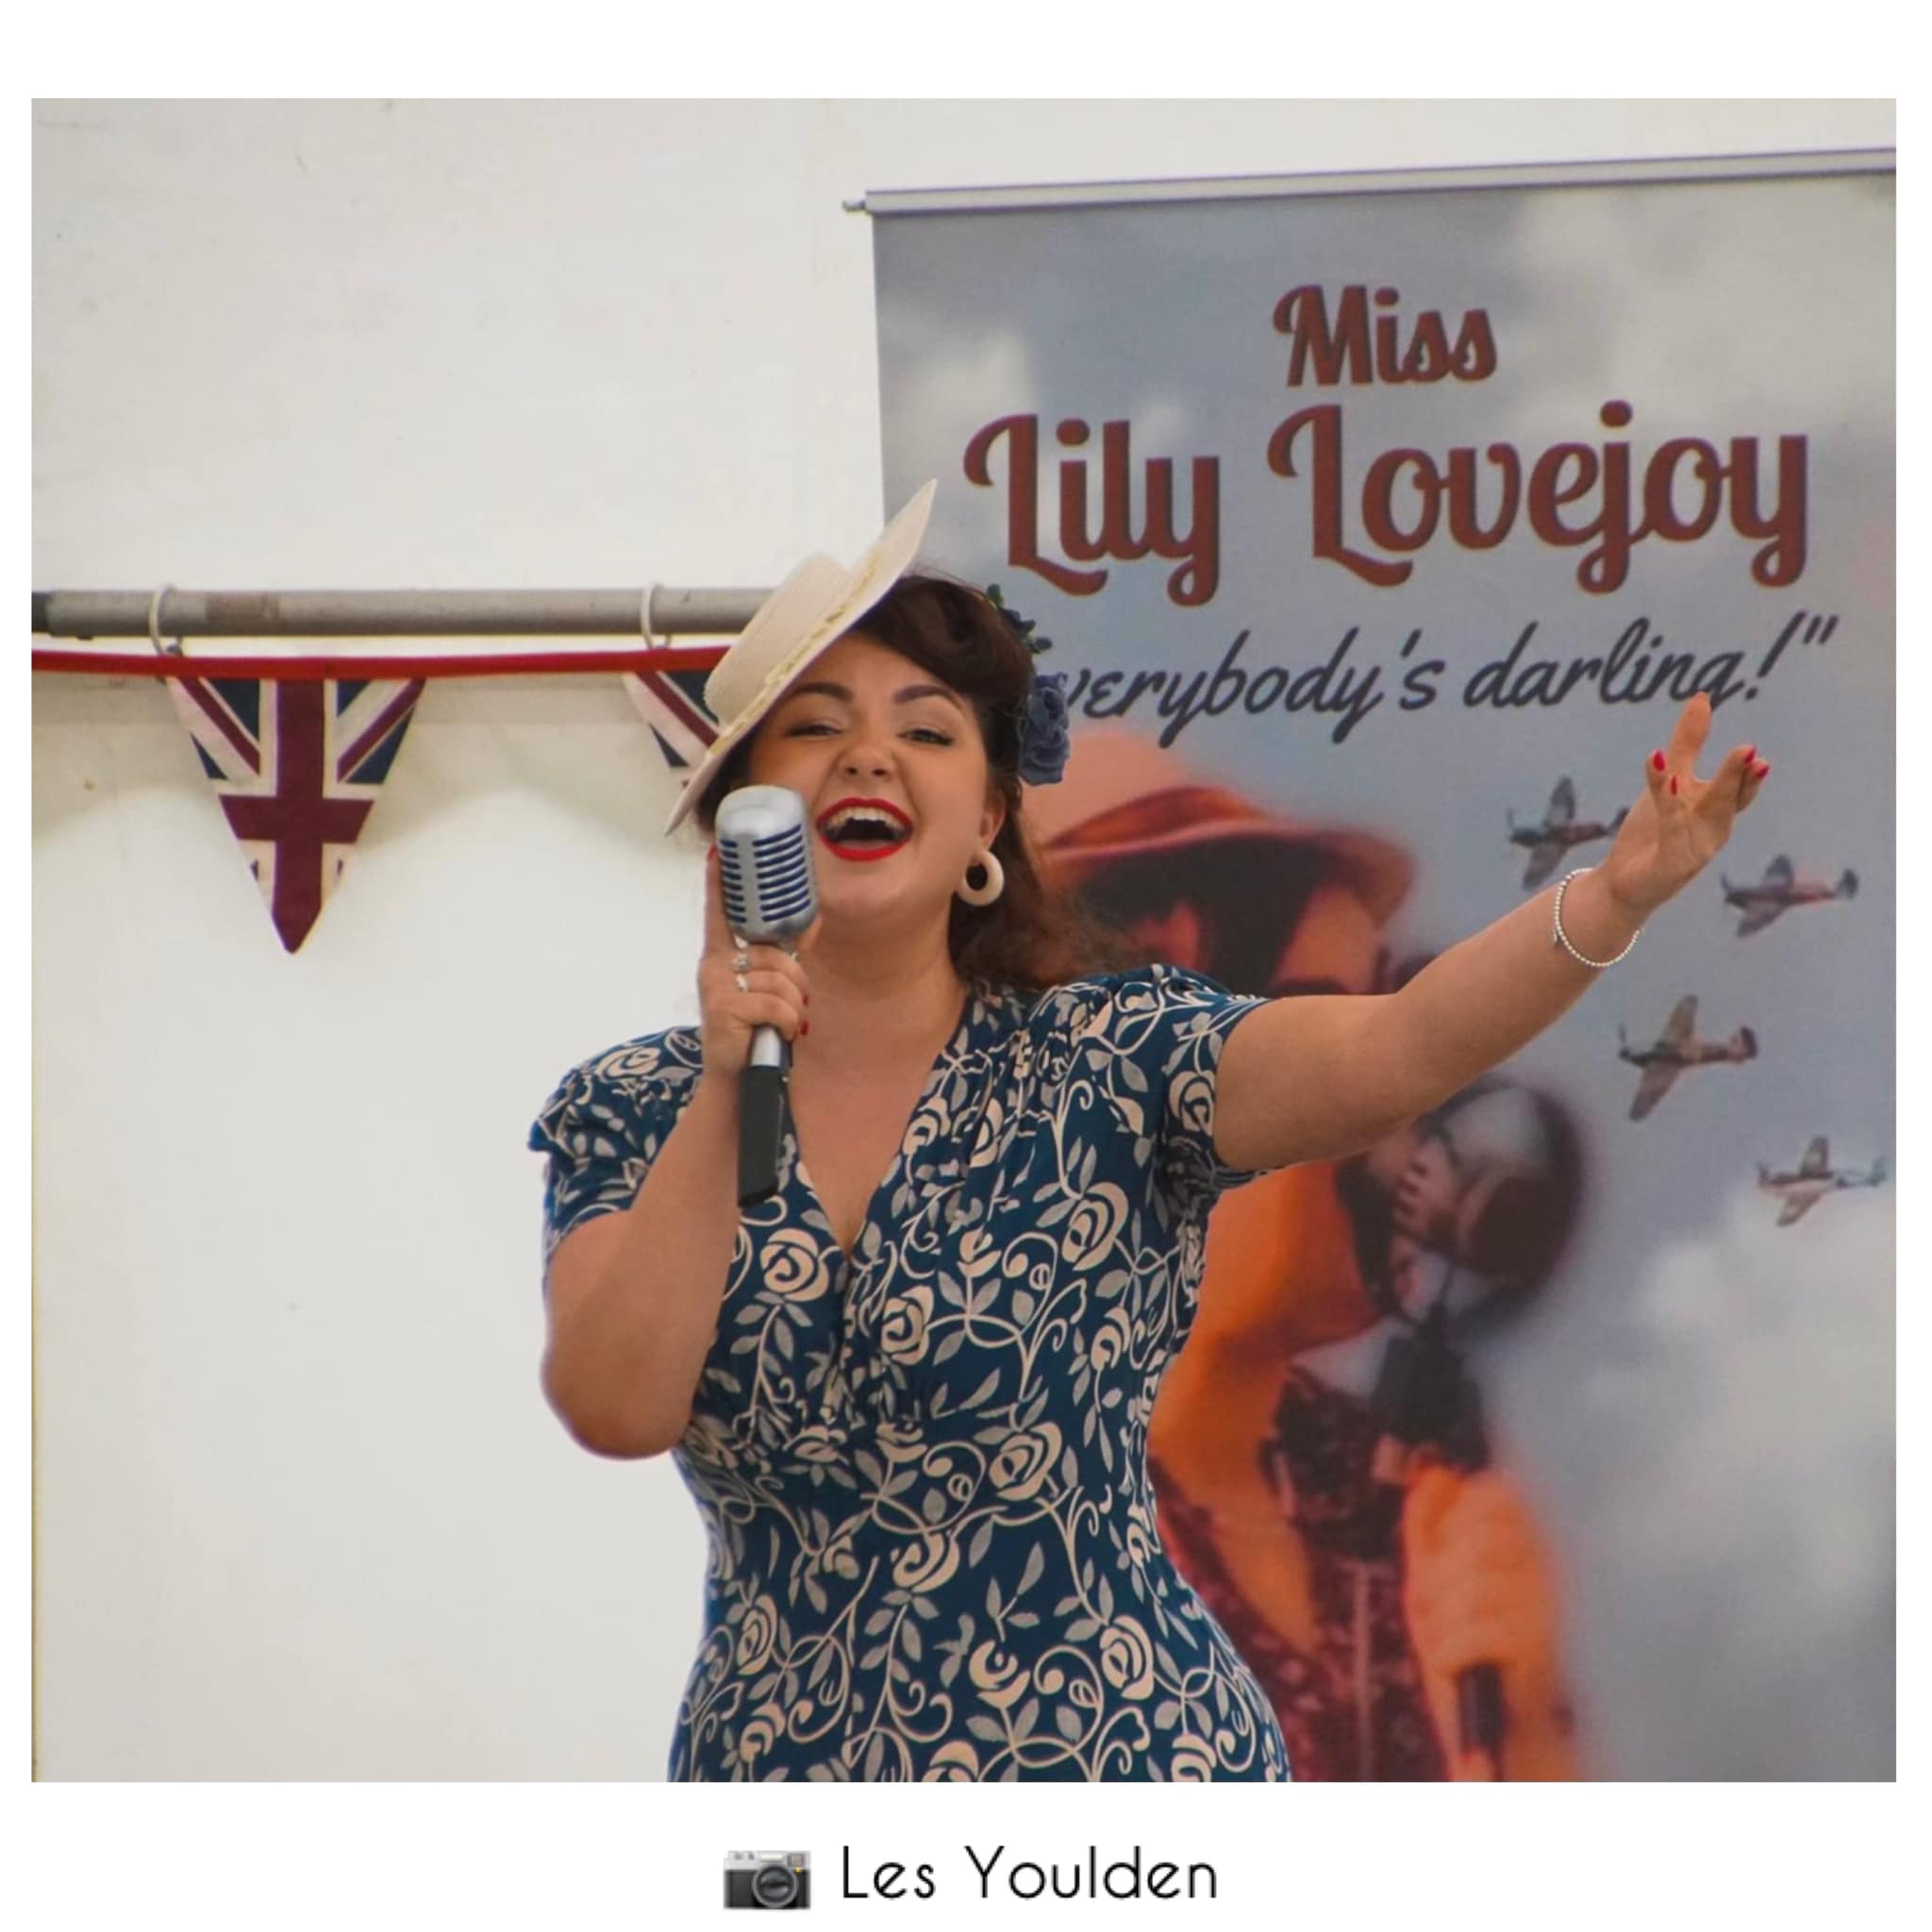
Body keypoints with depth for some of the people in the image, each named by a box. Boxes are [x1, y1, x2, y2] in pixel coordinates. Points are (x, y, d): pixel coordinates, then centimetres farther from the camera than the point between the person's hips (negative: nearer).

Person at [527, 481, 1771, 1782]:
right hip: (778, 1755, 1)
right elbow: (617, 1409, -15)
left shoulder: (1101, 1066, -6)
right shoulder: (632, 1114, 0)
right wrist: (724, 1090, -23)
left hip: (1117, 1754, -1)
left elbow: (1391, 1053, -23)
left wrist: (1614, 899, -39)